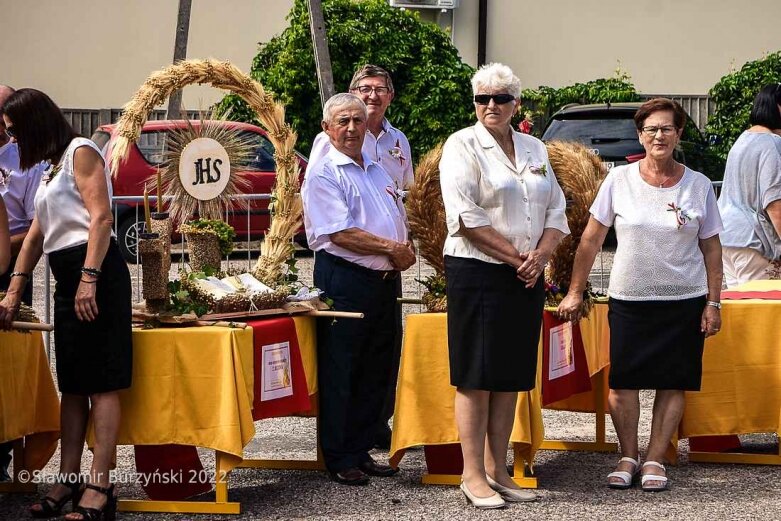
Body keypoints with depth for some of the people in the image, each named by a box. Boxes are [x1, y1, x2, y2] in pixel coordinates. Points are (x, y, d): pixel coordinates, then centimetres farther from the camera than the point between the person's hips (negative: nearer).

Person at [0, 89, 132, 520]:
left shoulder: (81, 152, -4)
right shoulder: (50, 168, 23)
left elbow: (101, 217, -15)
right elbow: (36, 236, 28)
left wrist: (88, 280, -22)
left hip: (95, 270, -10)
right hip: (67, 277, 10)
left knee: (100, 382, -11)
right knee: (72, 385, 8)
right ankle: (68, 482, 10)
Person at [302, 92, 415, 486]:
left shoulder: (378, 172, 19)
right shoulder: (323, 174, -6)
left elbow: (401, 224, 21)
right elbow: (340, 234, -16)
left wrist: (404, 254, -1)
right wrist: (392, 248, -12)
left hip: (385, 280, 8)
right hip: (345, 280, -8)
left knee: (376, 372, 11)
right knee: (339, 374, -2)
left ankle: (361, 451, 20)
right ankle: (340, 461, 3)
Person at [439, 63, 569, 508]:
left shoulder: (535, 149, 15)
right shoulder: (463, 146, -3)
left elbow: (556, 213, 13)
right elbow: (468, 218, -13)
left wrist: (539, 256, -6)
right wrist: (518, 257, -14)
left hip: (527, 278, 6)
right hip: (477, 273, -6)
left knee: (511, 377, 9)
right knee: (476, 376, -3)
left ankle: (498, 470, 16)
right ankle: (473, 475, 2)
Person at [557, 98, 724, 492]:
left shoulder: (698, 186, 1)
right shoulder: (619, 181, -2)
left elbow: (711, 248, 6)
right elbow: (591, 239, 3)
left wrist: (713, 302, 2)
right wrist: (575, 292, 1)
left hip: (684, 300, 1)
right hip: (628, 299, -1)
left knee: (673, 382, 3)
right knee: (623, 381, -1)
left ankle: (655, 460, 13)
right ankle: (628, 457, 14)